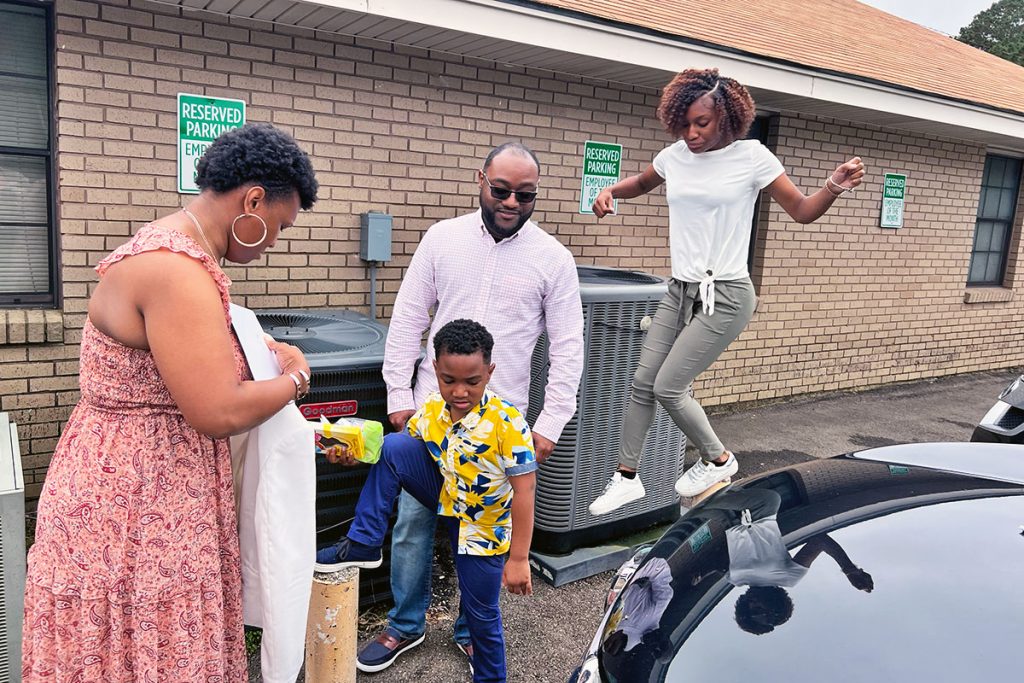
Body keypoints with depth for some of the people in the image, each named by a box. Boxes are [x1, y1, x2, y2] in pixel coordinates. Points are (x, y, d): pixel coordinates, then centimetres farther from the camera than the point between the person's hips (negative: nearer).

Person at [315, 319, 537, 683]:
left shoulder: (507, 421, -26)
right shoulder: (430, 410, -11)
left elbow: (524, 491, -23)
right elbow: (396, 455, 3)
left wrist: (518, 559, -22)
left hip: (482, 524, -4)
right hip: (443, 498, 4)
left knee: (481, 611, 8)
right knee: (393, 444, -19)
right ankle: (363, 544, -8)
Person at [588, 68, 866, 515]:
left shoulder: (752, 157, -7)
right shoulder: (675, 156, 5)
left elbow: (802, 211, -1)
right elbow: (642, 183, 27)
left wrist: (835, 186, -21)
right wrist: (610, 192, 6)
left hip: (725, 296, -5)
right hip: (680, 290, 6)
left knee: (668, 388, -8)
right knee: (642, 383, 4)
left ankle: (718, 460, 19)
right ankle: (627, 478, 20)